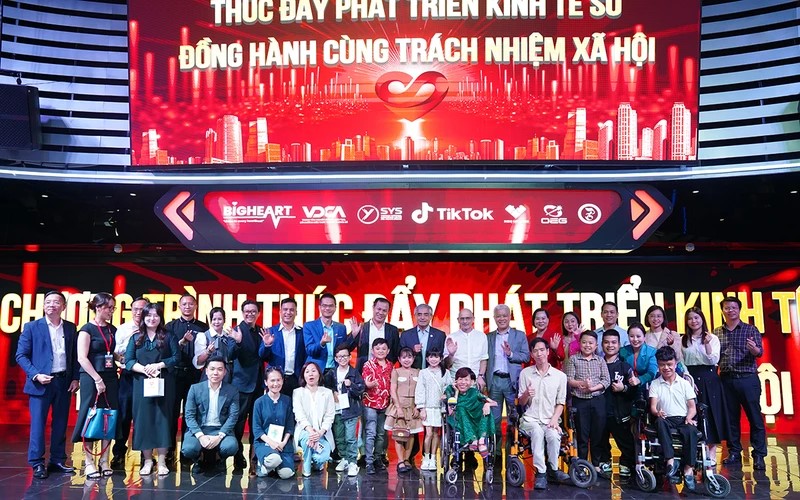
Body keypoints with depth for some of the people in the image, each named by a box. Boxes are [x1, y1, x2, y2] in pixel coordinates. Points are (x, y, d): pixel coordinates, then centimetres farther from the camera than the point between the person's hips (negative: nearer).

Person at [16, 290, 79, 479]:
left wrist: (75, 378, 1)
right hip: (41, 382, -3)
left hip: (64, 382, 3)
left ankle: (58, 461, 17)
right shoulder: (31, 327, -1)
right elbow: (21, 355, -3)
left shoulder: (71, 328, 8)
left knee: (60, 423, 8)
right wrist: (36, 375, -13)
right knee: (38, 423, 0)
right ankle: (37, 464, 8)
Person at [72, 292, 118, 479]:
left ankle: (104, 461, 12)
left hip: (110, 377, 6)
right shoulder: (87, 329, -6)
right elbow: (82, 358, -13)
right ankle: (88, 462, 7)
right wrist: (97, 379, -16)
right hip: (91, 377, -6)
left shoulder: (113, 329, 12)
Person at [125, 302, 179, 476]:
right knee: (143, 419, 0)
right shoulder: (136, 338, 10)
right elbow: (128, 361, 2)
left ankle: (162, 461, 5)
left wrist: (158, 365, -14)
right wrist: (144, 369, -14)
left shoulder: (168, 337, 6)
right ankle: (147, 460, 9)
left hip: (163, 383, -1)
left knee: (162, 418, -1)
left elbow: (176, 357, -1)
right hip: (141, 383, 1)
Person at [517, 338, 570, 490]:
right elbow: (521, 403, 7)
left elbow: (560, 403, 7)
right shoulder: (525, 373, 4)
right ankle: (540, 473, -23)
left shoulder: (560, 376, 4)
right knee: (537, 432, -34)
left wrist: (554, 419, -11)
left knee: (553, 435, -33)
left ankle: (553, 469, -7)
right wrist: (526, 394, -16)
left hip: (550, 420, 0)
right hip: (530, 419, 0)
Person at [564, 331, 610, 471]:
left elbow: (606, 380, 0)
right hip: (579, 401, -2)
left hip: (597, 400, 2)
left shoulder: (600, 360, 7)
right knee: (582, 434, 5)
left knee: (598, 434, 7)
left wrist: (593, 388, -15)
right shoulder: (573, 359, 2)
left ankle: (596, 464, 19)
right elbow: (568, 379, -6)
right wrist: (582, 383, -23)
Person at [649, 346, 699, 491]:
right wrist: (657, 413, -24)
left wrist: (689, 418, -14)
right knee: (660, 423, -36)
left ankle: (688, 469, -33)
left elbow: (692, 407, 8)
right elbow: (653, 406, 0)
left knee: (691, 430, -34)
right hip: (666, 419, 0)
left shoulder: (684, 383, 10)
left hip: (683, 419, 0)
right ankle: (670, 461, -39)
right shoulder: (655, 384, 9)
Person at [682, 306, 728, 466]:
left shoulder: (712, 338, 2)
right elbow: (680, 362, 9)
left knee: (711, 414, -2)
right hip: (690, 379, 2)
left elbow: (714, 360, -7)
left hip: (709, 379, -2)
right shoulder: (683, 340, 9)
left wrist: (707, 344, -19)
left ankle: (712, 453, 5)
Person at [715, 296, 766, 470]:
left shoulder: (750, 330, 4)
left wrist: (754, 349, -30)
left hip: (748, 379, -3)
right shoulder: (716, 333, 12)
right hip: (726, 379, 3)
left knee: (755, 417, -3)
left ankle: (759, 456, 3)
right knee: (731, 418, 8)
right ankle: (734, 453, 17)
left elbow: (759, 352, -7)